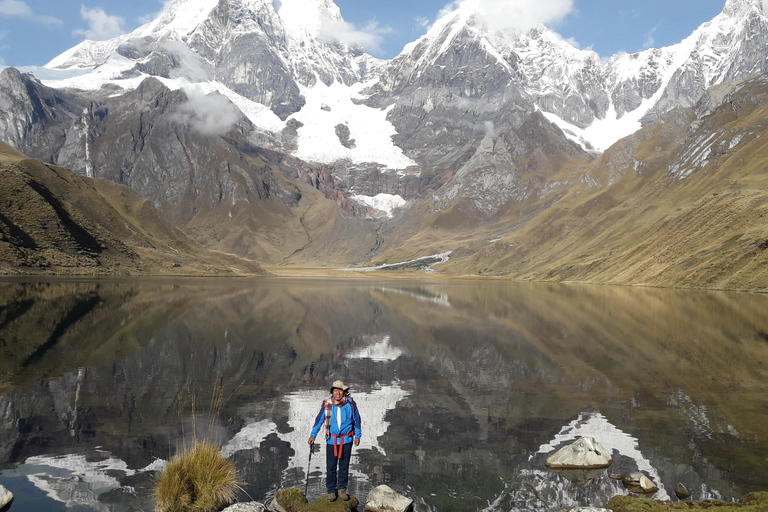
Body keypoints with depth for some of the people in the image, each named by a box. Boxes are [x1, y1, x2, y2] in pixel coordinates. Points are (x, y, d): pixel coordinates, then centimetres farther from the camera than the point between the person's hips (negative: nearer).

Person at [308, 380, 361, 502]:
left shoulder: (350, 404, -5)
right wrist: (313, 435, 0)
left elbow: (356, 420, 5)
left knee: (344, 465, 8)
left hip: (346, 440, 0)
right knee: (331, 466, 3)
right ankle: (331, 491, 16)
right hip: (331, 439, 0)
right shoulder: (326, 405, -6)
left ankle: (342, 489, 21)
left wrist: (357, 436, 7)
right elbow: (319, 420, 3)